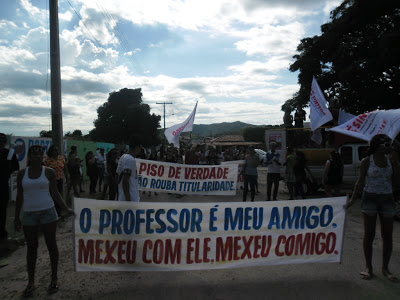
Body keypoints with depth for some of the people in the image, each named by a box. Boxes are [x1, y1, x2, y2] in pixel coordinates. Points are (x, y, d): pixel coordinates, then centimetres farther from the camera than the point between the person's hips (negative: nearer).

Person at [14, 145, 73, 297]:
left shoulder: (49, 172, -3)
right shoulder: (22, 173, 2)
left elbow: (55, 193, 0)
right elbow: (19, 196, 8)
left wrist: (66, 208, -8)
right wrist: (16, 217, 8)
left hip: (48, 212, -2)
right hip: (29, 215, 2)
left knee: (51, 245, 6)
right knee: (31, 247, 10)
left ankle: (54, 279, 20)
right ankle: (31, 282, 26)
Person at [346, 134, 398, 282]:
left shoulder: (391, 161, 7)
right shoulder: (366, 161, -4)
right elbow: (361, 182, -3)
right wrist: (353, 199, -6)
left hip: (387, 200, 4)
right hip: (370, 199, -3)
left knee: (387, 236, 6)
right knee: (369, 235, 1)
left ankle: (385, 268, 22)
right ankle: (369, 268, 15)